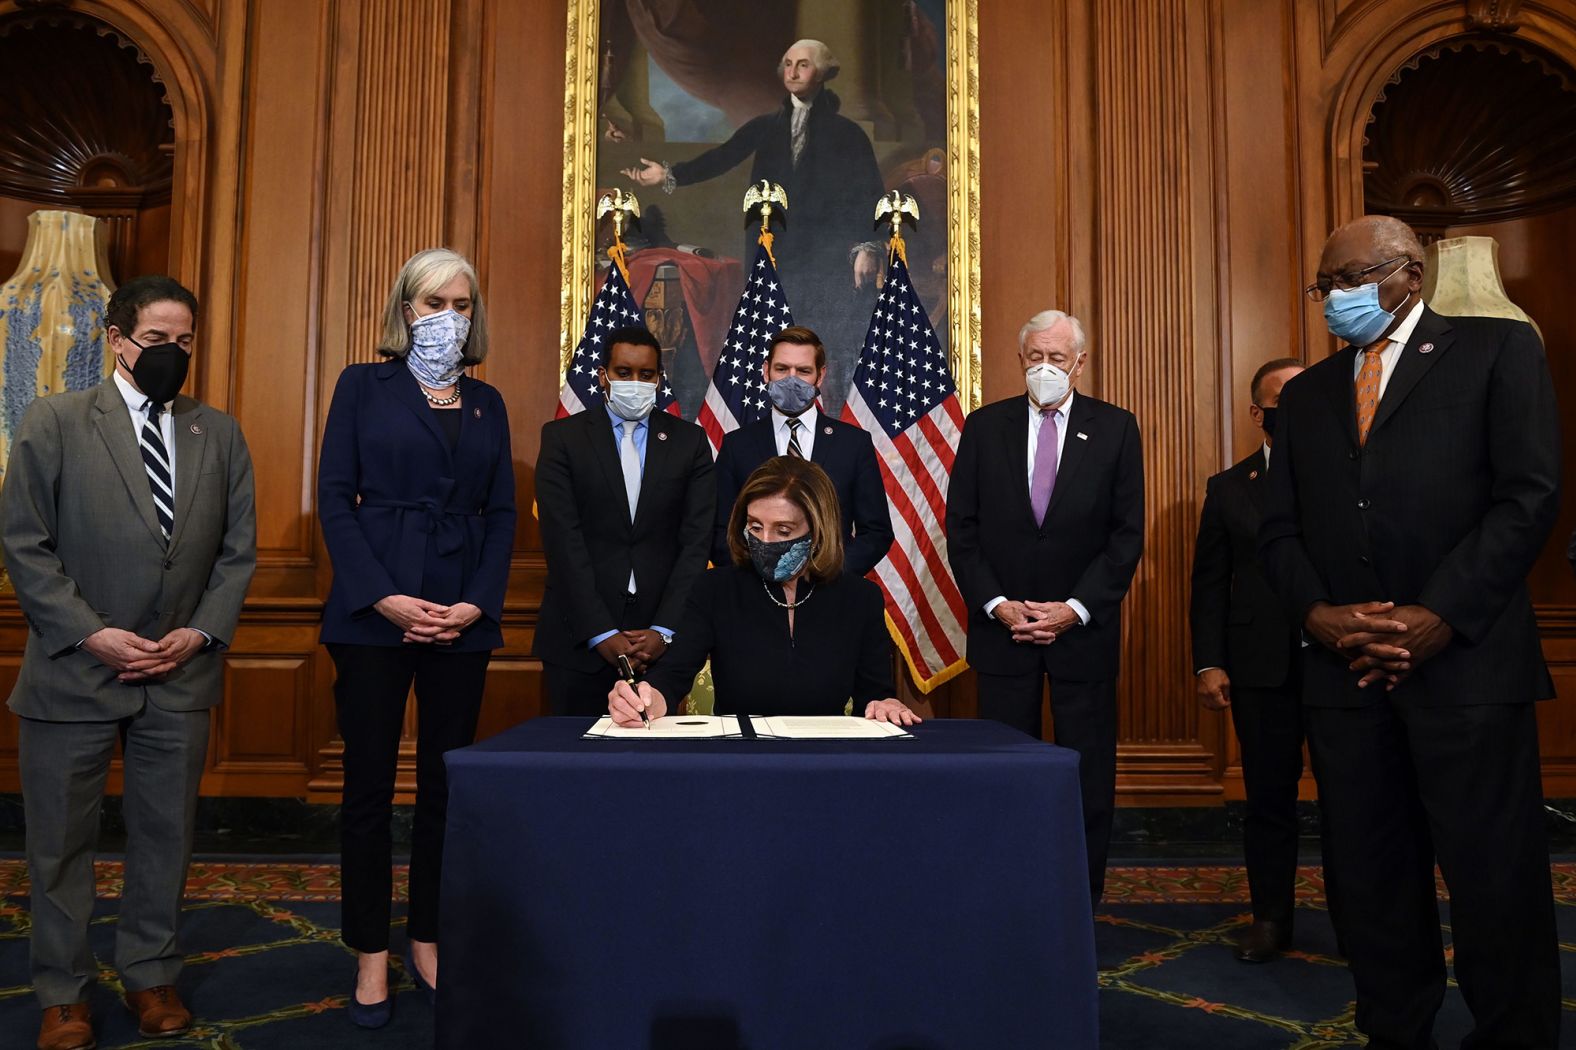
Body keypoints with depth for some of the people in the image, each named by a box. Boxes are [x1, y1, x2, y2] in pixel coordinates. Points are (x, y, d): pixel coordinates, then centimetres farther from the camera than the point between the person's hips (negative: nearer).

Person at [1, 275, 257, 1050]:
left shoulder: (220, 435, 6)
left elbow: (238, 549, 6)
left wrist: (200, 633, -6)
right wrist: (92, 635, -13)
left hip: (182, 672, 2)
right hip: (74, 668, -2)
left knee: (165, 835, 12)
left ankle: (151, 974, 29)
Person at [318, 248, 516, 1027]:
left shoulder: (487, 403, 13)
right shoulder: (364, 386, 5)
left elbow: (501, 513, 8)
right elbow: (335, 499, -3)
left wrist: (477, 603, -6)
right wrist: (384, 597, -14)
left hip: (463, 614, 3)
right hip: (374, 612, -2)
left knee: (447, 782, 7)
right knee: (369, 783, 3)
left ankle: (428, 942, 21)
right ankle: (371, 956, 16)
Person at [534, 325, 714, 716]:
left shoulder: (690, 441, 6)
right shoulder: (562, 437, 2)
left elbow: (696, 541, 0)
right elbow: (563, 541, -6)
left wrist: (664, 631, -9)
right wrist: (601, 634, -12)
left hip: (659, 639, 1)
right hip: (579, 639, -1)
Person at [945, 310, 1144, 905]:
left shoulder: (1115, 429, 2)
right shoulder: (985, 427, 4)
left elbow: (1127, 534, -1)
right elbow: (962, 530, 3)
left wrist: (1075, 609, -9)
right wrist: (997, 605, -7)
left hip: (1083, 627, 0)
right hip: (1002, 626, 1)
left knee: (1088, 772, 6)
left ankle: (1081, 898, 19)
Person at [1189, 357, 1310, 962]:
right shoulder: (1228, 489, 9)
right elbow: (1209, 583, 6)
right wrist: (1208, 663, -2)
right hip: (1263, 667, 1)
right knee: (1268, 796, 9)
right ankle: (1271, 918, 22)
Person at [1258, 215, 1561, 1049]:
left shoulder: (1498, 349, 5)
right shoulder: (1306, 393, 18)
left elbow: (1528, 496, -6)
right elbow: (1279, 529, 12)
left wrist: (1440, 617, -14)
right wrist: (1317, 612, -6)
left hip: (1465, 660, -4)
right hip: (1343, 667, 4)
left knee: (1494, 875, 3)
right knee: (1371, 872, 10)